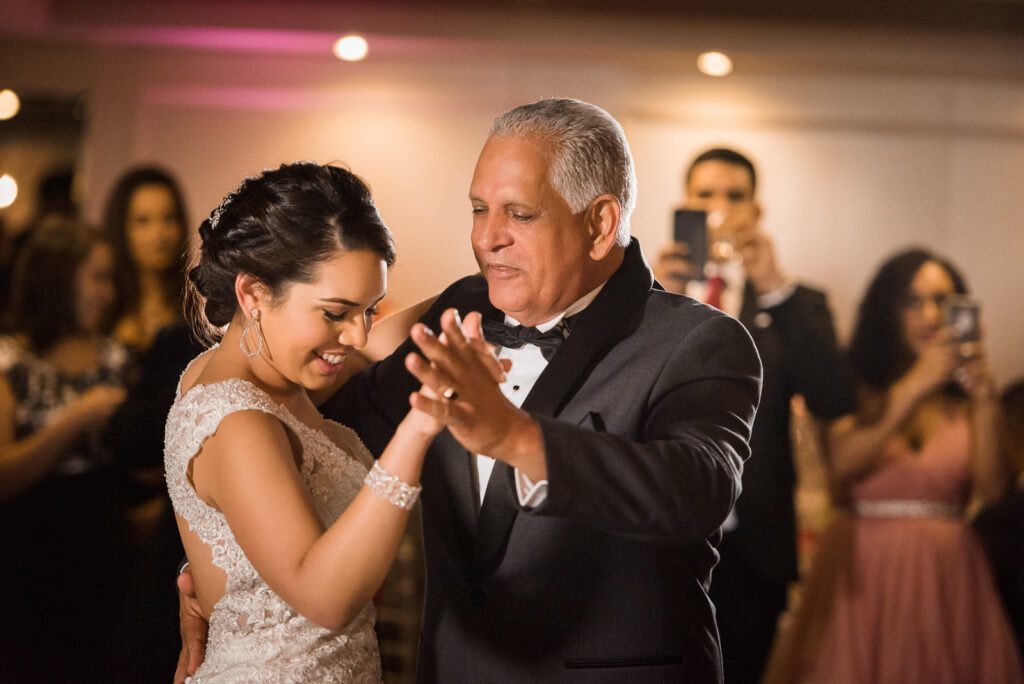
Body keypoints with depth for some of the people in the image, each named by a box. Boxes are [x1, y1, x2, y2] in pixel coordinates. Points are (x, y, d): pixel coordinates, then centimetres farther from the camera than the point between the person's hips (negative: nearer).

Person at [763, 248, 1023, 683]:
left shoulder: (963, 398, 4)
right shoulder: (855, 390, -1)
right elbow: (841, 466, -18)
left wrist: (986, 403, -17)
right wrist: (916, 386, -19)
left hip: (946, 578, 2)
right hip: (865, 577, -2)